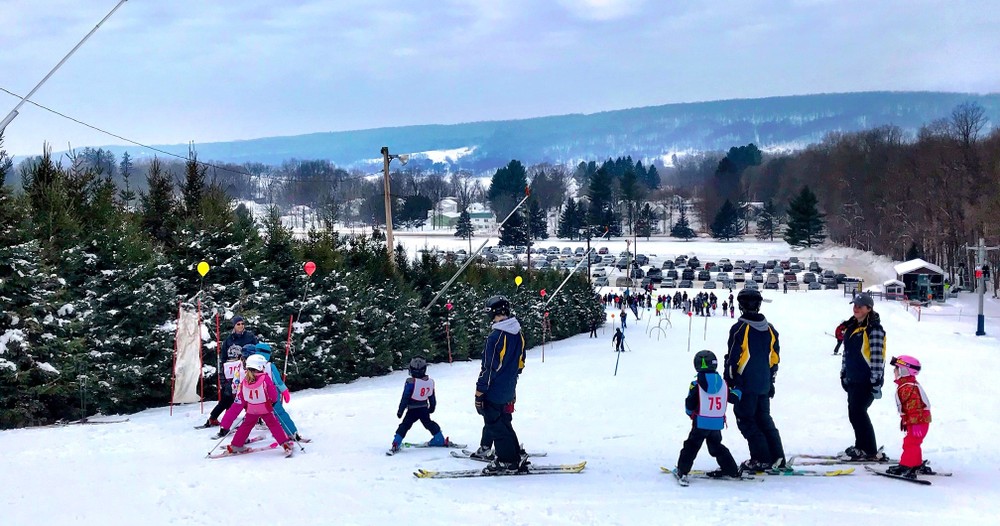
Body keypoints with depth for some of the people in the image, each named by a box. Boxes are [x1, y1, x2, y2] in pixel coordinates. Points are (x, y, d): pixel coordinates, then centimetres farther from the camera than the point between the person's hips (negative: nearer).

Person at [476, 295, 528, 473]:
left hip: (494, 391, -8)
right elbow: (520, 363, 14)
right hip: (509, 391, 8)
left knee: (494, 424, 3)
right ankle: (515, 457, 21)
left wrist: (479, 392, -14)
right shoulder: (519, 335, 4)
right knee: (504, 423, 19)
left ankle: (507, 460, 5)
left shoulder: (495, 336, -21)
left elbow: (488, 367, -20)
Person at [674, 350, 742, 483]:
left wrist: (691, 413, 15)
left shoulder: (696, 385, -10)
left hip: (701, 423, -4)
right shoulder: (723, 384, 1)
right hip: (718, 423, 4)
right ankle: (732, 470, 21)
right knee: (716, 446, 20)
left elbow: (689, 406, -8)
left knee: (691, 446, 6)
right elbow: (734, 397, 12)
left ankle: (682, 471, 2)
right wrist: (737, 389, 34)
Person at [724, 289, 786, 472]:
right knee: (764, 419, 16)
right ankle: (777, 458, 13)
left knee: (746, 420, 1)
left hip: (745, 385, -6)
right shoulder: (770, 329, 7)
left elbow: (732, 358, -11)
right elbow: (775, 358, 13)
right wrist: (771, 381, 22)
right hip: (764, 385, 6)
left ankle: (761, 459, -4)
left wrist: (728, 381, -2)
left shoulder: (739, 328, -13)